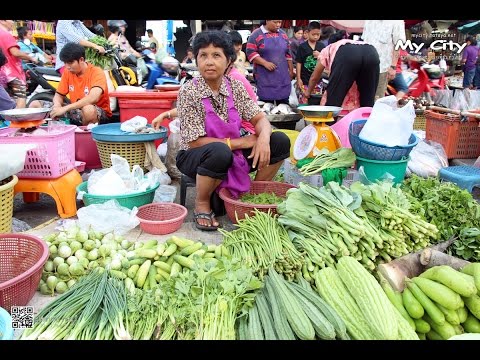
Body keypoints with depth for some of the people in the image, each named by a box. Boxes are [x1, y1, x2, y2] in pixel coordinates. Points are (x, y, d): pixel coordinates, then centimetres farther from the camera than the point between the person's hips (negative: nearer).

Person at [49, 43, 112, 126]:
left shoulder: (97, 72, -15)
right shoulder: (67, 72, 3)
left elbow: (93, 98, -32)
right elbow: (58, 95, 10)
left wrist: (65, 108, -36)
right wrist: (57, 106, -16)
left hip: (99, 114, -5)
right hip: (76, 111, 5)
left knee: (88, 109, -41)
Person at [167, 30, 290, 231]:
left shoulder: (235, 86, -2)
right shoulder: (188, 92, -16)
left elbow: (260, 118, -2)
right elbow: (195, 142, -20)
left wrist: (263, 137, -27)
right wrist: (241, 142, -19)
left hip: (233, 153, 5)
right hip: (196, 158, -5)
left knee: (280, 141, -11)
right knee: (220, 152, -39)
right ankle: (202, 205, -10)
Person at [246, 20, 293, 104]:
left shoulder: (283, 34, 13)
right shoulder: (256, 35, -3)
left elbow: (288, 54, 18)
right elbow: (250, 52, -10)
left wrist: (291, 70, 15)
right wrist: (265, 63, -20)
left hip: (283, 77, 5)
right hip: (265, 78, -5)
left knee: (284, 103, 5)